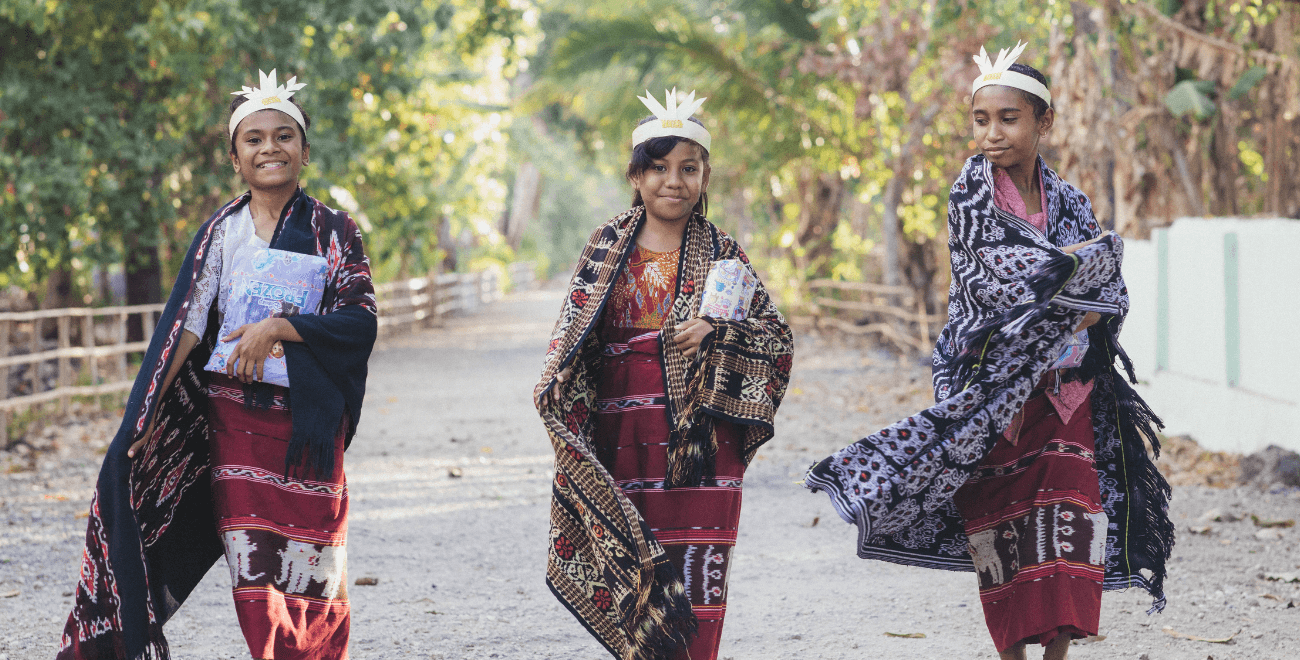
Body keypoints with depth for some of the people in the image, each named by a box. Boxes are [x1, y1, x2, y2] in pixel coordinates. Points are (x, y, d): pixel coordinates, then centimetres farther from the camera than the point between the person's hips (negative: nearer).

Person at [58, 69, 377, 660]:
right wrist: (149, 411, -5)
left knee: (306, 566, -1)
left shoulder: (333, 231, 4)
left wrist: (276, 328, -17)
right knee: (252, 567, -2)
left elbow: (360, 319, -6)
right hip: (235, 416, 1)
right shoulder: (221, 231, 8)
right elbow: (186, 324, 3)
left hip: (308, 421, -1)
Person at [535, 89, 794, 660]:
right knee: (634, 572, 3)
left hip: (699, 441, -2)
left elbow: (778, 337, 4)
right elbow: (573, 337, 12)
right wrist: (563, 399, -3)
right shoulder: (608, 248, 9)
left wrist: (717, 333, -12)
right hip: (622, 441, 2)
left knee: (693, 579, -8)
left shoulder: (722, 255, 5)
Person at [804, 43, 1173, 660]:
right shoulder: (972, 193, -1)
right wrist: (1076, 259, -8)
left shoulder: (1069, 202, 9)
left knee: (1068, 527, -4)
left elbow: (1110, 295, 5)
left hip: (1064, 386, 3)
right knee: (999, 527, -3)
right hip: (993, 386, -3)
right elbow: (990, 274, -15)